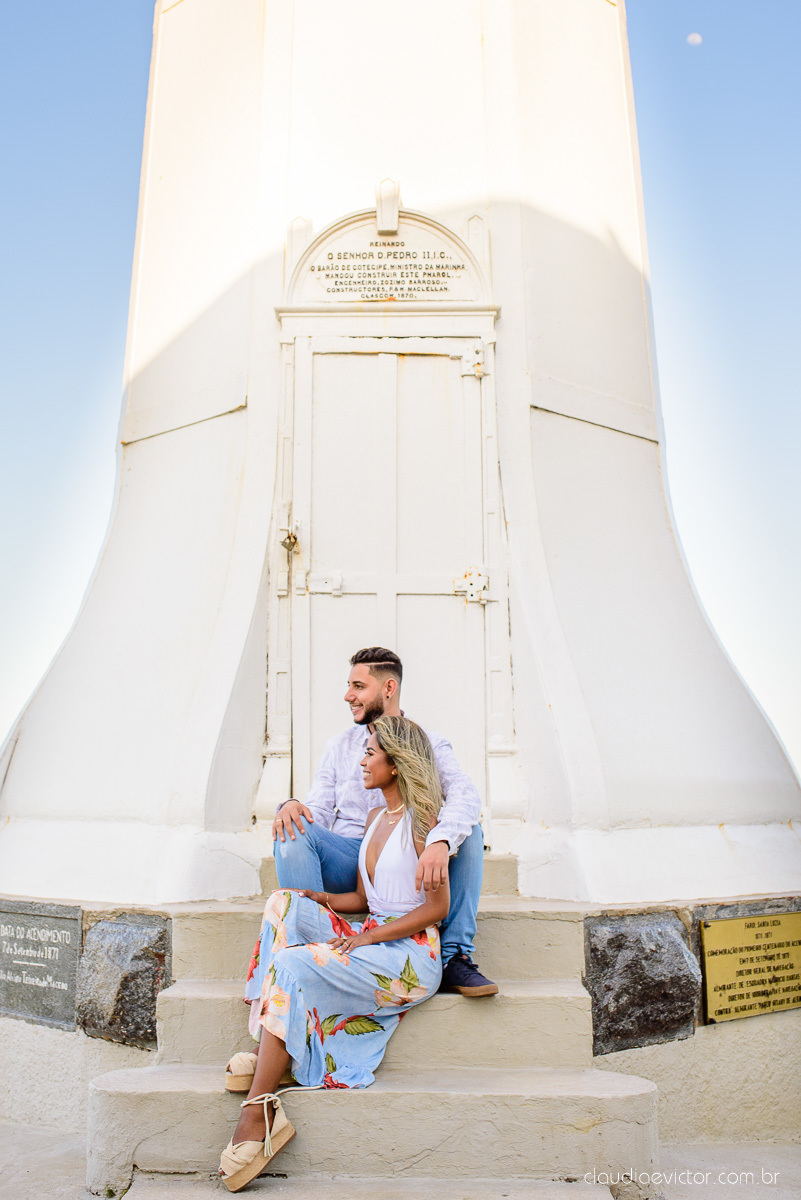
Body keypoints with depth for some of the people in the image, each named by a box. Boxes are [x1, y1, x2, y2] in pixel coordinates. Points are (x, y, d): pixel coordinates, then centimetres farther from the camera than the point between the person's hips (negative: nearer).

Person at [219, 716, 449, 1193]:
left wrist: (368, 937, -15)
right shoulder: (375, 818, 16)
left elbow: (438, 907, -11)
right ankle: (268, 1052, -18)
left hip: (410, 954, -8)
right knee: (285, 902, -12)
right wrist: (318, 899, 0)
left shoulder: (420, 820, -9)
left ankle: (260, 1113, -22)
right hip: (371, 940, 8)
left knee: (293, 963, -25)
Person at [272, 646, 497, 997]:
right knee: (293, 829, -24)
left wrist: (440, 842, -39)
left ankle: (455, 958, -21)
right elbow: (319, 809, 7)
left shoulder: (429, 745, 3)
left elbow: (464, 794, -17)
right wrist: (292, 807, -19)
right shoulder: (339, 747, 15)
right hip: (347, 860, 2)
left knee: (467, 829, -26)